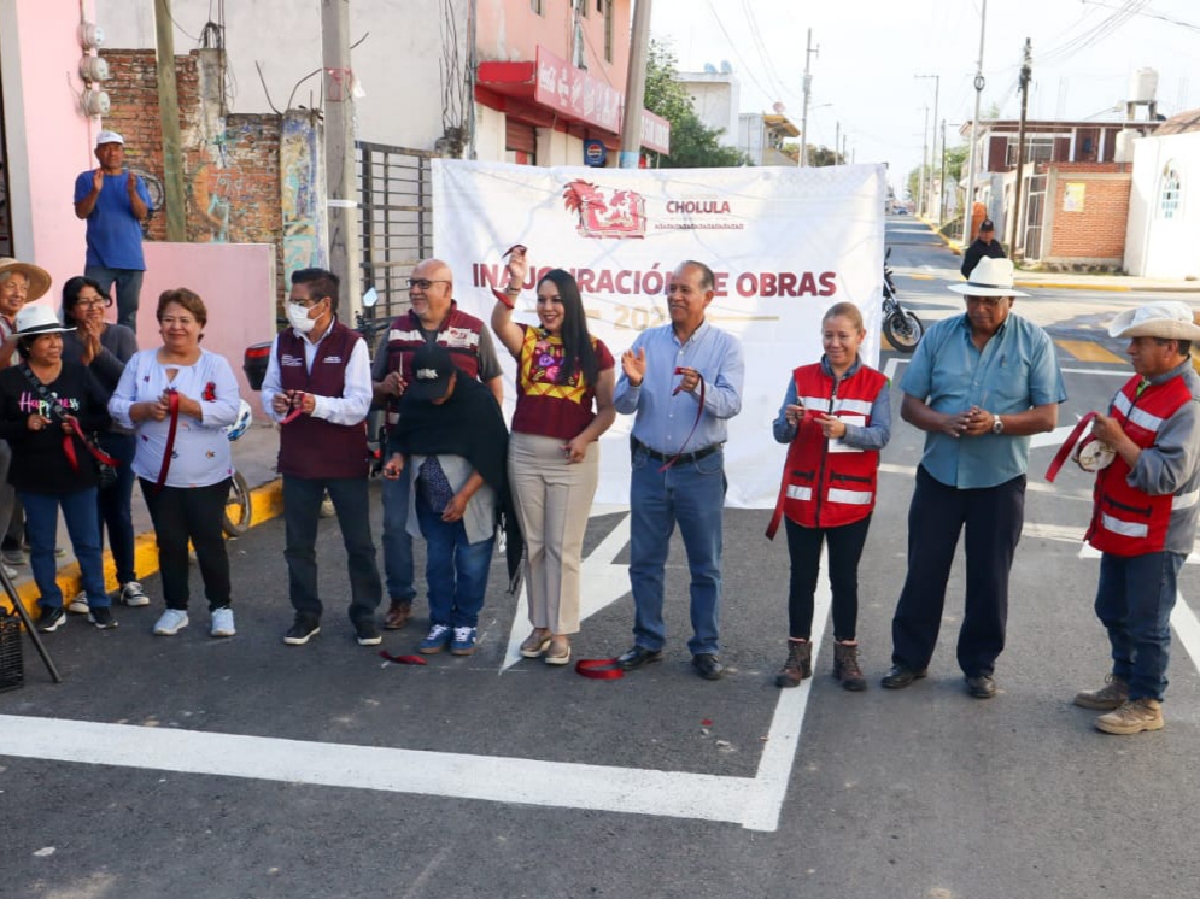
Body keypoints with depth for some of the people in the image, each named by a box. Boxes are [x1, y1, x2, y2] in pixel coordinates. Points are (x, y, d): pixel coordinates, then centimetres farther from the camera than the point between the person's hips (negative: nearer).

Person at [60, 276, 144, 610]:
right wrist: (85, 359, -18)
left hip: (119, 435, 0)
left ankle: (128, 581, 20)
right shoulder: (64, 341, 0)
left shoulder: (121, 335, -2)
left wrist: (100, 350, -19)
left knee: (118, 511, 8)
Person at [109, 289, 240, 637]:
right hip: (157, 474, 3)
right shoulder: (140, 362, 4)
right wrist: (146, 409, -18)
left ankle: (221, 607, 16)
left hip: (206, 475, -3)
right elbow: (117, 406, 1)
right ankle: (175, 608, 23)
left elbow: (230, 411, -14)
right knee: (170, 542, 11)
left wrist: (190, 406, -26)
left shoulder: (216, 365, -4)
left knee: (209, 541, 2)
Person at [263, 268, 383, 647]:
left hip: (346, 459, -4)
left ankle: (364, 614, 20)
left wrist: (317, 404, -33)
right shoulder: (283, 342, 5)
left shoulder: (351, 344, -11)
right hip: (298, 459, 4)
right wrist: (274, 402, -14)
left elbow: (358, 406, -17)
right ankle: (306, 614, 27)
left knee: (359, 543, 6)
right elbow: (268, 389, 10)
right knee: (298, 544, 12)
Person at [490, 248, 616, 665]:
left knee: (563, 548, 1)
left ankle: (561, 633, 11)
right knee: (533, 545, 11)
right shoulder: (527, 340, 3)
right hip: (525, 453, 3)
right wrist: (514, 285, -35)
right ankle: (540, 626, 23)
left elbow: (608, 407, 1)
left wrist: (586, 438, -15)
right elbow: (498, 324, -20)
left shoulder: (594, 350, 0)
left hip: (573, 458, -3)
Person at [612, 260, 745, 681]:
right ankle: (648, 642, 24)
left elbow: (731, 403, -17)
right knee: (645, 562, 10)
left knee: (705, 566, 7)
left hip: (701, 469, -2)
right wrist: (633, 382, -21)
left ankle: (706, 647, 19)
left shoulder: (725, 345, -3)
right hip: (649, 467, 3)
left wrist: (700, 389, -37)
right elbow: (622, 406, 0)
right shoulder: (647, 341, 3)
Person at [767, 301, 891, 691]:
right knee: (802, 576, 8)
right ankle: (798, 655, 17)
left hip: (851, 499, -1)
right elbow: (780, 433, -3)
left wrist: (844, 430, -28)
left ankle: (846, 655, 19)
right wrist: (791, 421, -25)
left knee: (845, 578, 8)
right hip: (803, 496, 1)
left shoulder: (875, 384, 0)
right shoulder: (802, 377, 2)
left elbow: (881, 435, -11)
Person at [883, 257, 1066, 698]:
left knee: (989, 578, 11)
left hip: (1000, 481, -1)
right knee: (923, 571, 9)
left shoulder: (1034, 342, -6)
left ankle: (980, 664, 28)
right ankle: (910, 657, 25)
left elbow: (1047, 415, -8)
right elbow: (910, 405, -1)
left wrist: (996, 423, -24)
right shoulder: (939, 335, -2)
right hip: (939, 475, 2)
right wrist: (944, 422, -21)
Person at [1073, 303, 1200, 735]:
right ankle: (1124, 683, 39)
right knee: (1112, 611, 21)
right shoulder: (1140, 382, 4)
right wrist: (1096, 445, -3)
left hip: (1156, 536, -9)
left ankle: (1146, 704, 20)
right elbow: (1115, 433, 18)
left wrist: (1118, 440, -28)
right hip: (1120, 526, 9)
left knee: (1146, 623, 5)